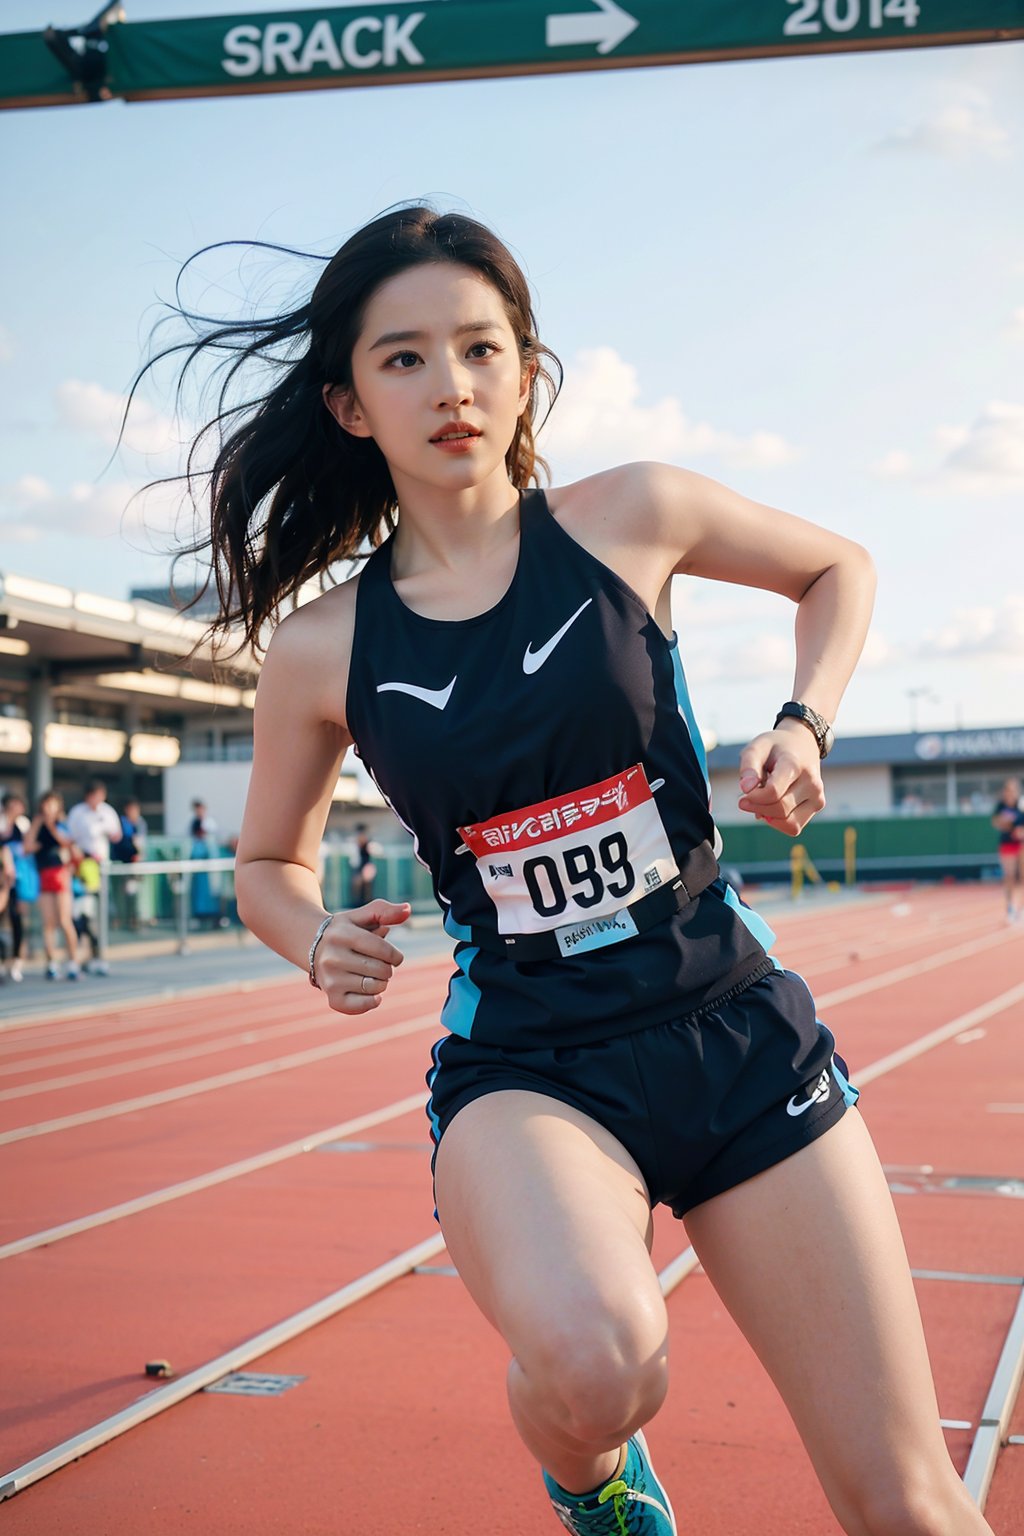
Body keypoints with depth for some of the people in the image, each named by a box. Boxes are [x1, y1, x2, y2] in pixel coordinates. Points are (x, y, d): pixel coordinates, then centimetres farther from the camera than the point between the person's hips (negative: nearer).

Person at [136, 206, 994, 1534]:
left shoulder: (629, 517, -3)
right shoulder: (321, 649, -2)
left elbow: (837, 567, 16)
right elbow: (270, 861, 14)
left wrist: (804, 723, -1)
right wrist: (321, 946, -7)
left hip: (739, 1032, 1)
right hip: (525, 1062, -1)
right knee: (592, 1362, -33)